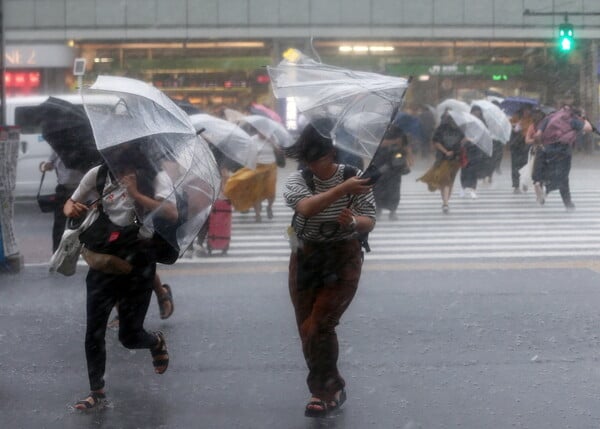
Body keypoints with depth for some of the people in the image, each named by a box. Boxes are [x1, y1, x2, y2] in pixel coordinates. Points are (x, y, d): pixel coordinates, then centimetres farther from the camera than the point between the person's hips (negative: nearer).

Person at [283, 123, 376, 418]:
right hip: (305, 260, 3)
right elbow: (306, 207, -31)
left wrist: (354, 221, -30)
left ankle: (325, 390, 6)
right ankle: (329, 390, 26)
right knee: (307, 330, 8)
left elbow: (369, 222, -7)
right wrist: (342, 189, -42)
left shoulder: (354, 177, -8)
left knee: (319, 327, -13)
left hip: (343, 261, -3)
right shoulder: (297, 180, -9)